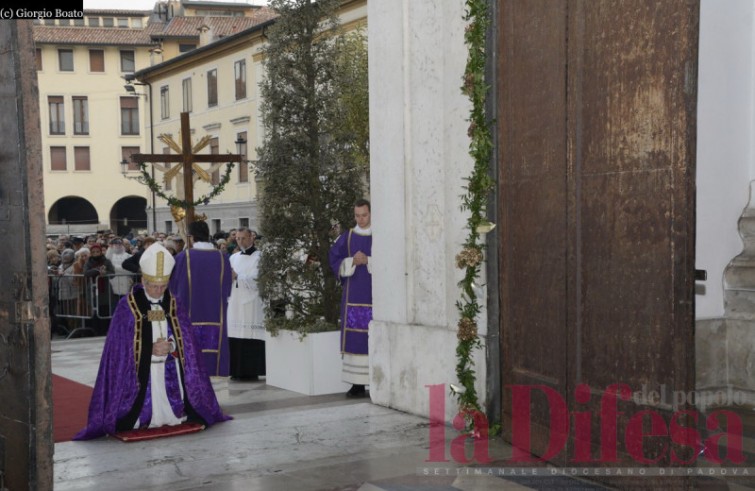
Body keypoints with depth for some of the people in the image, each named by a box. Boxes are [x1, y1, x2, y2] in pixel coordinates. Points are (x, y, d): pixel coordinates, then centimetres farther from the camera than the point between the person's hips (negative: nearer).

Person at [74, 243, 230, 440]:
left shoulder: (174, 304, 6)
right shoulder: (127, 306, -5)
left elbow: (186, 341, 5)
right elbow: (121, 346, -6)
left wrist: (171, 346, -16)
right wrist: (151, 350, -16)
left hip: (171, 373, 3)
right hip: (142, 373, -3)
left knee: (172, 411, 3)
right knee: (145, 414, -7)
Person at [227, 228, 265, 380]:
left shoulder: (258, 257, -2)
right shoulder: (233, 257, 17)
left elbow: (256, 280, -10)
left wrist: (237, 276, -11)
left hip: (251, 304, -5)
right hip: (235, 304, 5)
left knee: (250, 338, -8)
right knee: (235, 338, 2)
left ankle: (251, 371, -3)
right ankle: (237, 371, 8)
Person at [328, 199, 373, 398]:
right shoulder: (347, 238, 11)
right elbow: (334, 260, 9)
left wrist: (368, 260, -14)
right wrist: (352, 261, -8)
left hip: (373, 295, -2)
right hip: (353, 295, 2)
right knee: (354, 339, -1)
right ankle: (357, 384, 3)